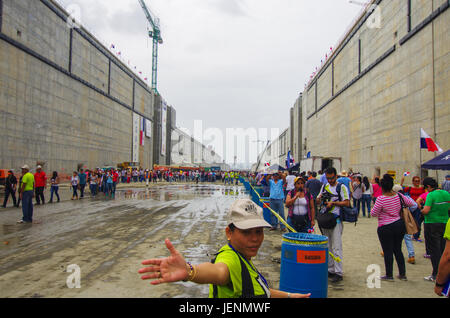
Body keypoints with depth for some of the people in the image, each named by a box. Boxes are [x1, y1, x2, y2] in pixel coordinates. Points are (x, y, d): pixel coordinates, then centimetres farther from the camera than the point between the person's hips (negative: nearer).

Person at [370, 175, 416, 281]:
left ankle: (389, 275, 13)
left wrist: (374, 210, 8)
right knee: (398, 250, 17)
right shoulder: (399, 196, -2)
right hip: (400, 225, 6)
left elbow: (373, 214, -13)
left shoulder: (381, 199, -19)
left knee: (388, 252, 5)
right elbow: (412, 204, 11)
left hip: (386, 228, -6)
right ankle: (402, 274, 24)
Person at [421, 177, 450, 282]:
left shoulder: (431, 195, -16)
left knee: (434, 250, 1)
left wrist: (422, 211, -2)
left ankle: (436, 275, 4)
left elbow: (426, 210, -22)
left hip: (432, 224, -6)